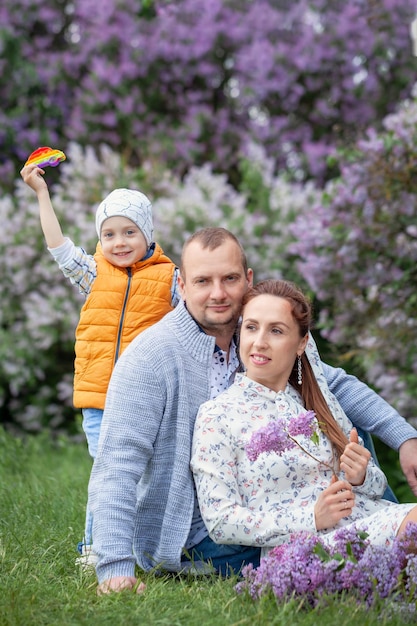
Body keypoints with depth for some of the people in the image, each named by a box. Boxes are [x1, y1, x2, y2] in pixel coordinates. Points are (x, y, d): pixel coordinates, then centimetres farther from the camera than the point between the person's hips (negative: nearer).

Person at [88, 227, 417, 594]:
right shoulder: (149, 357, -20)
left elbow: (338, 386, 9)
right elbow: (117, 465, -26)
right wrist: (115, 566, -36)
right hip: (192, 543, -7)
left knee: (345, 422, 4)